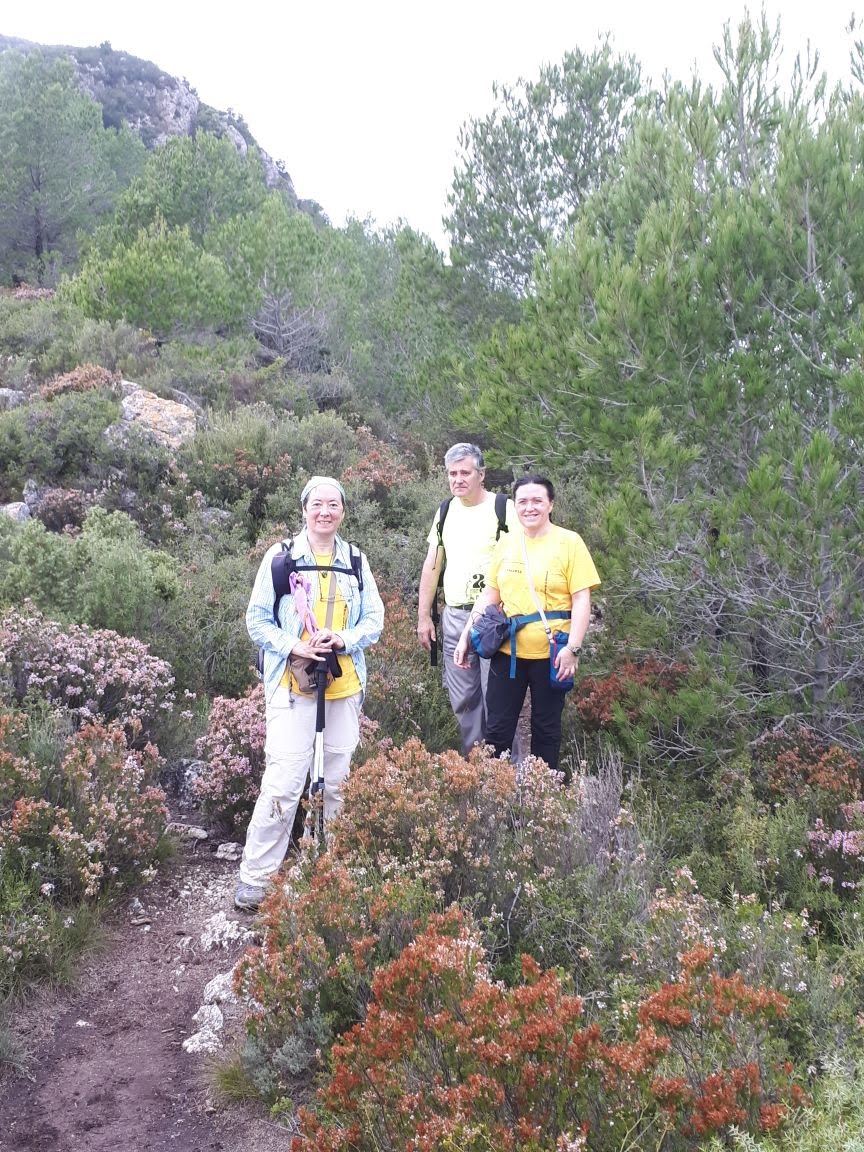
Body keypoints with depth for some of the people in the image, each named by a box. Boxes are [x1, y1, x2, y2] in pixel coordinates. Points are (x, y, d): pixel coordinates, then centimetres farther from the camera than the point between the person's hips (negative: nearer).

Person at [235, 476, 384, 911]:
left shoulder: (356, 561, 8)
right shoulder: (280, 556, -2)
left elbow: (374, 618, 8)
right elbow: (257, 619, -1)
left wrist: (345, 640, -12)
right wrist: (294, 647, -17)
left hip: (345, 688, 4)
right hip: (292, 686, -4)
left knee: (336, 781, 13)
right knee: (282, 784, -8)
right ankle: (254, 877, 6)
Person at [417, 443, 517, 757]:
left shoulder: (504, 509, -5)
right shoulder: (445, 512, 13)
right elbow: (431, 566, 17)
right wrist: (423, 616, 14)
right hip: (454, 616, 6)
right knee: (463, 700, 11)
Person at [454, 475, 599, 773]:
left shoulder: (569, 542, -5)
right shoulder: (506, 542, 7)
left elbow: (581, 600, -9)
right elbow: (489, 595, 12)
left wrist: (573, 648, -17)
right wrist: (465, 636, 8)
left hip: (550, 654, -3)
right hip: (507, 650, 3)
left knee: (546, 728, 11)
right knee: (497, 728, 7)